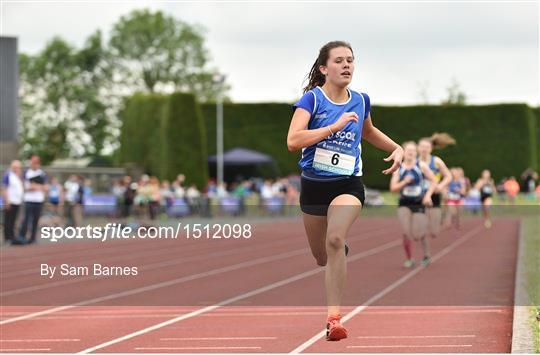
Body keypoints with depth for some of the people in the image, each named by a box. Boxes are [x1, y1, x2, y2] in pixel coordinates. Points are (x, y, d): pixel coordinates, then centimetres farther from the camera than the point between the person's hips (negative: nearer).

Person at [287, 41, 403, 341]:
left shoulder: (360, 101, 3)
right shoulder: (311, 99, -10)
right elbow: (293, 141, -25)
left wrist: (397, 148, 13)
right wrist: (334, 126, -28)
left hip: (348, 185, 0)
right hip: (313, 184, 0)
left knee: (335, 240, -28)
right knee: (322, 257, 15)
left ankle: (334, 317, -27)